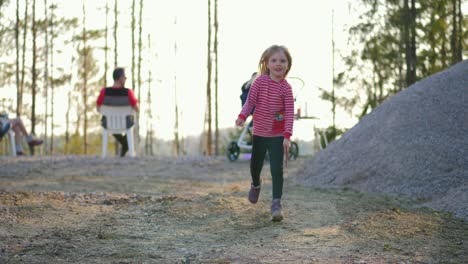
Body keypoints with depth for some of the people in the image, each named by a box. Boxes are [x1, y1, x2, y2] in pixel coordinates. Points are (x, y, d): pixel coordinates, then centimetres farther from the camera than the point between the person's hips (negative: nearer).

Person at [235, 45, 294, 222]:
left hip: (278, 135, -2)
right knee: (255, 165, 17)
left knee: (277, 169, -11)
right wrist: (242, 116, -26)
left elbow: (289, 113, -13)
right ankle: (255, 184, 49)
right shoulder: (260, 81, -7)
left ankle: (276, 203, -6)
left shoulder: (286, 88, -11)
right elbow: (250, 101, -8)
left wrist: (287, 136, -20)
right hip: (259, 133, 3)